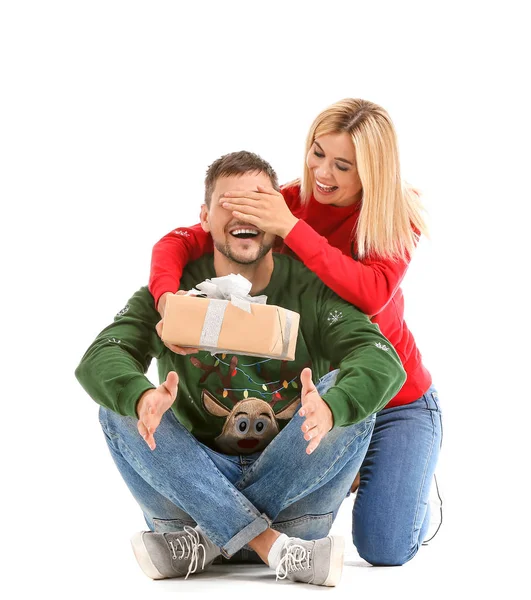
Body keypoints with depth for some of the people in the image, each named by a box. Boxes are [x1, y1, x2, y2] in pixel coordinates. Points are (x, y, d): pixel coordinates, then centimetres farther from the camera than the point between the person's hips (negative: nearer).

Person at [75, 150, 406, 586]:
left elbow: (383, 361, -19)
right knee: (119, 407, -21)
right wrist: (143, 398, -41)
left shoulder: (310, 289, -2)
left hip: (290, 483, -1)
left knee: (350, 393, -23)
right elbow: (99, 358, -16)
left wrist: (328, 409, -43)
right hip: (198, 478, 1)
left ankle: (206, 542, -26)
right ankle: (272, 546, -32)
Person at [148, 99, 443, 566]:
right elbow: (179, 242, -16)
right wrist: (168, 298, -38)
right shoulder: (289, 202, -11)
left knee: (385, 550, -11)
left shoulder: (399, 217, -15)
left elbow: (372, 294, -36)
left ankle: (408, 478, 22)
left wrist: (290, 228, -38)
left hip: (397, 400, -2)